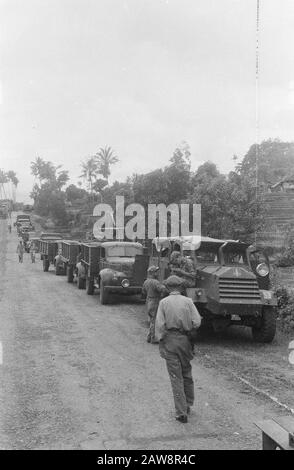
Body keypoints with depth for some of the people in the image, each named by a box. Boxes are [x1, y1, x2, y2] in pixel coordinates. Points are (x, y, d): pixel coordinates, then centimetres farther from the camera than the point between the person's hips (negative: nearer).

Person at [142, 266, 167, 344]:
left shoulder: (146, 282, 7)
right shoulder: (155, 282, -22)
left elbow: (144, 292, 20)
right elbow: (163, 290, -33)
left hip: (149, 303, 9)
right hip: (155, 304, -9)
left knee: (152, 320, 19)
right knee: (155, 322, 0)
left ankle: (149, 337, 24)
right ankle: (153, 338, 7)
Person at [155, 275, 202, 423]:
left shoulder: (164, 302, -4)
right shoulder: (188, 301, -1)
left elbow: (159, 325, -9)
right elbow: (197, 322, -7)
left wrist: (160, 340, 0)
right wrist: (189, 331, 10)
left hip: (169, 340, -2)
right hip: (185, 340, 2)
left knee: (176, 377, 2)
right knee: (187, 373, 20)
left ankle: (181, 412, 1)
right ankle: (188, 404, 31)